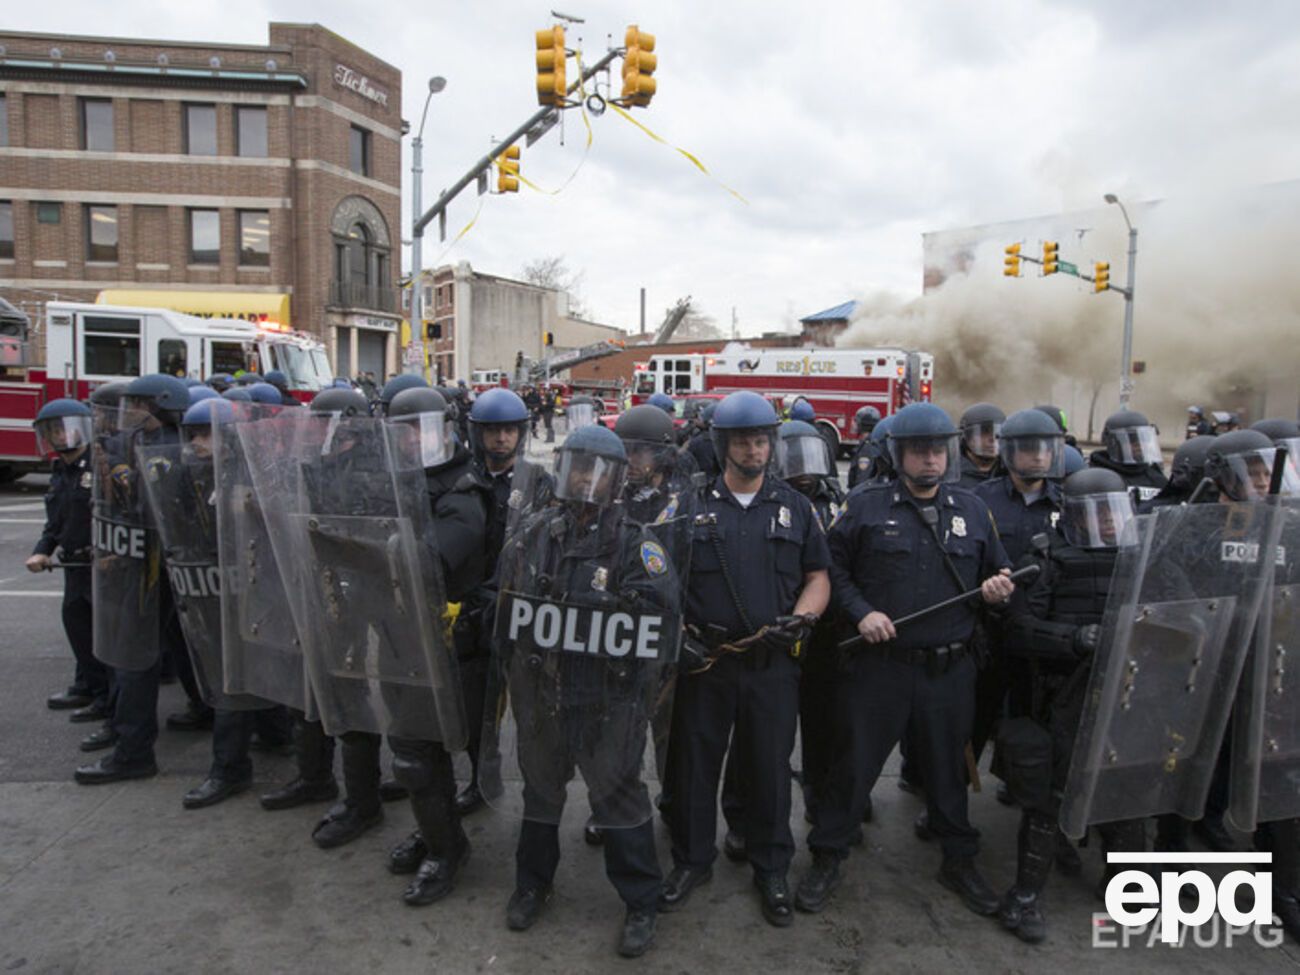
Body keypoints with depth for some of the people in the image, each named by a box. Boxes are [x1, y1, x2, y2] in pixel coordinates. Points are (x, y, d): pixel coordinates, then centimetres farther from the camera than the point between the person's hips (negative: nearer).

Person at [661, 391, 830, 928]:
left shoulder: (794, 506, 6)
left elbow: (818, 577, 8)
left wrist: (800, 619, -10)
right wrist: (678, 631, -9)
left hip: (773, 663, 1)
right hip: (704, 660, 0)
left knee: (770, 766, 12)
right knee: (693, 762, 11)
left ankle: (771, 869, 31)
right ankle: (692, 859, 32)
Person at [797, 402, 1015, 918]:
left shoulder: (972, 510, 7)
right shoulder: (867, 506, -4)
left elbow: (996, 573, 17)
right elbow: (834, 567, 0)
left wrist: (998, 589, -5)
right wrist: (861, 611, -12)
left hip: (949, 668, 3)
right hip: (879, 664, -3)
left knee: (948, 768, 18)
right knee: (854, 764, 7)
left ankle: (960, 861, 39)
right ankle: (826, 859, 25)